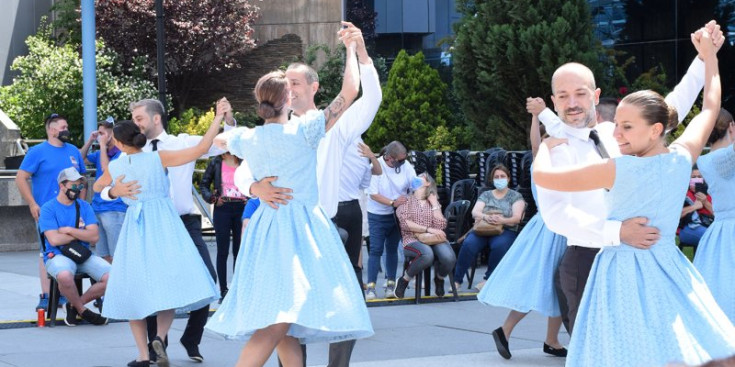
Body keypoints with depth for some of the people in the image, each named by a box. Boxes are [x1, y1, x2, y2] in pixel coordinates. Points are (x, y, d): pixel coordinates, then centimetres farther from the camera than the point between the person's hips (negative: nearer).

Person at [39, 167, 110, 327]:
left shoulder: (84, 206, 12)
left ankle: (75, 304, 3)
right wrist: (80, 234, -2)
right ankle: (82, 310, -9)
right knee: (65, 276, -40)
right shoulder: (48, 208, 0)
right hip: (58, 255, -5)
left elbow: (94, 236, 0)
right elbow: (54, 240, -12)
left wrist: (69, 230, -7)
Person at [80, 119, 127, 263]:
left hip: (114, 210, -8)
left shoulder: (122, 154, -9)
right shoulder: (101, 153, 15)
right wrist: (90, 140, 12)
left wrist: (103, 145, -12)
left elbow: (107, 170, -21)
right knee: (104, 257, 10)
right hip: (98, 208, 8)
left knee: (117, 257, -9)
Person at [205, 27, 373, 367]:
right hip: (299, 227, -7)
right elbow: (350, 91, -9)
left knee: (283, 320, 9)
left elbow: (219, 140, 31)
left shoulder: (248, 139, 7)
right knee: (278, 321, -15)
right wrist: (350, 48, 3)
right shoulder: (302, 130, -9)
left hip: (266, 226, 7)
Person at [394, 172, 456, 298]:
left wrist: (434, 204, 7)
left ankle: (439, 279, 4)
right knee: (427, 254, -39)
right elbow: (405, 223, -5)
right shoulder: (406, 201, 13)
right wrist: (428, 229, -13)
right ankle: (404, 281, -12)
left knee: (449, 257, -31)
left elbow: (440, 226, 4)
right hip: (412, 240, -3)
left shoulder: (434, 202, 22)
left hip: (433, 240, 3)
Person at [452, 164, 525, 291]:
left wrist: (502, 220, -25)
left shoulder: (515, 196, 12)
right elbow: (475, 212, 5)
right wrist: (486, 217, -20)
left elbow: (517, 218, -2)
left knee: (499, 245, -38)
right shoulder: (486, 195, 20)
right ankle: (457, 279, -25)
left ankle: (488, 279, -21)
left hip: (505, 230, -2)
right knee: (469, 243, -31)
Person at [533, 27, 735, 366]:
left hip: (625, 272, -6)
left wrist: (547, 146, 7)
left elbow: (542, 176, -14)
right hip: (668, 270, 6)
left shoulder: (619, 169, -17)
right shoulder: (682, 159, -2)